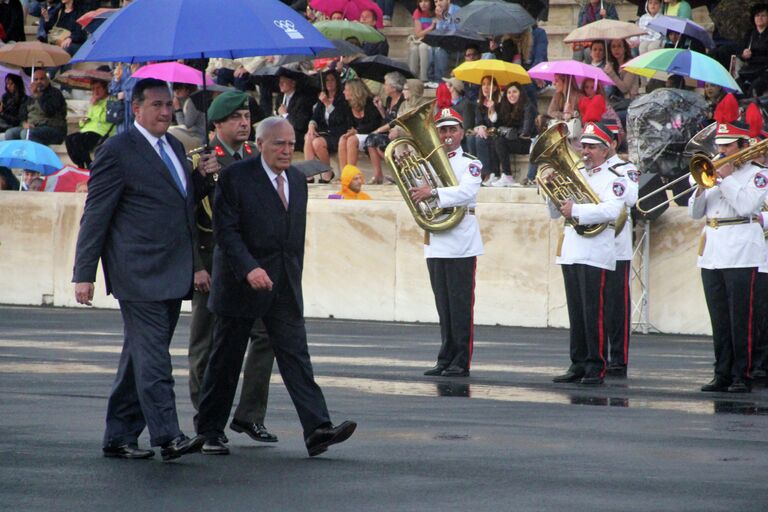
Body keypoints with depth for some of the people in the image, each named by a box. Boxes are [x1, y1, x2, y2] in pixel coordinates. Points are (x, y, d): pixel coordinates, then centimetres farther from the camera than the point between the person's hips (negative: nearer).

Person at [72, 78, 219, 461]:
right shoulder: (117, 151, -7)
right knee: (152, 356, -12)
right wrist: (84, 274, -10)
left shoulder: (174, 146, 16)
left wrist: (203, 177, 6)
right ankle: (167, 436, -15)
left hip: (173, 274, 8)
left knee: (141, 356, 11)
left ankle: (119, 438, 16)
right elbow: (95, 215, -7)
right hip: (139, 274, -8)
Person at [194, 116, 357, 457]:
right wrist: (249, 268, -25)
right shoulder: (236, 177, -8)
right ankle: (208, 429, 19)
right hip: (241, 285, -5)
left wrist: (294, 277, 16)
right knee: (226, 360, 6)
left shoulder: (297, 180, 12)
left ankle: (317, 430, -15)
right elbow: (226, 230, -14)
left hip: (284, 288, 5)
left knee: (296, 358, -5)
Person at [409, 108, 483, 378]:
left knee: (461, 305, -4)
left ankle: (461, 362, -1)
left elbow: (466, 192, -18)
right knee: (444, 306, 8)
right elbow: (416, 192, 10)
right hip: (436, 243, 5)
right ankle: (446, 359, 12)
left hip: (461, 243, -5)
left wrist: (433, 193, -28)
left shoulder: (471, 164, 0)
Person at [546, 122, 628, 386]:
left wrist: (576, 210, -23)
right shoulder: (574, 175, 17)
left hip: (596, 252, -6)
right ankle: (578, 365, 14)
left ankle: (596, 367, -4)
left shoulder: (613, 179, -2)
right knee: (576, 312, 9)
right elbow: (555, 213, 20)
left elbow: (612, 210, -20)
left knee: (594, 312, -7)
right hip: (571, 252, 6)